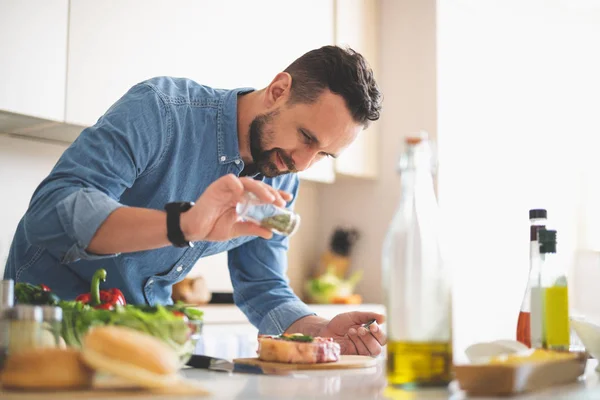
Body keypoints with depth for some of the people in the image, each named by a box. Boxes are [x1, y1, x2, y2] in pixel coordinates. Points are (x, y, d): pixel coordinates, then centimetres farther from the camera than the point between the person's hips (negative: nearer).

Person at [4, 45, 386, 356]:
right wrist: (182, 224, -48)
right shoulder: (161, 109, -24)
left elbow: (263, 289, 3)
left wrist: (324, 331, -17)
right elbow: (50, 209, -34)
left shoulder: (281, 185, -4)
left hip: (145, 327, 5)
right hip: (50, 300, -4)